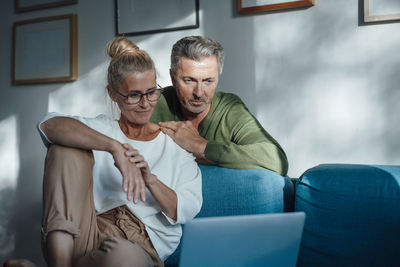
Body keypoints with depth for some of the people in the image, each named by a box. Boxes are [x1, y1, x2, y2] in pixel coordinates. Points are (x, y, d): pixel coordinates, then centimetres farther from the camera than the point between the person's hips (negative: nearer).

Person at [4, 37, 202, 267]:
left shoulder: (176, 145, 15)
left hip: (142, 246, -1)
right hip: (88, 236, 2)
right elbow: (50, 124, -10)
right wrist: (115, 147, -24)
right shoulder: (98, 130, 14)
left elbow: (188, 211, 3)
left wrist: (149, 180, -15)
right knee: (69, 147, -16)